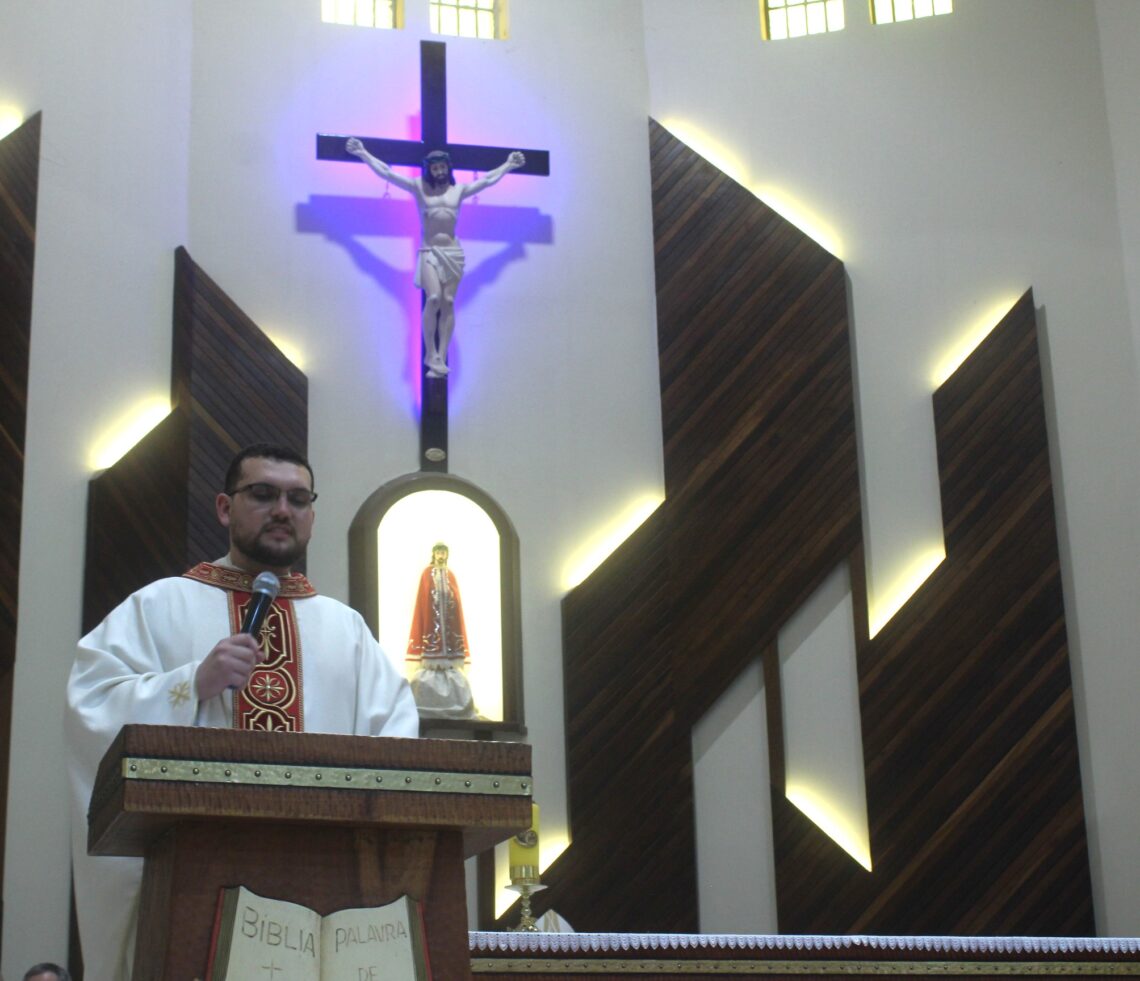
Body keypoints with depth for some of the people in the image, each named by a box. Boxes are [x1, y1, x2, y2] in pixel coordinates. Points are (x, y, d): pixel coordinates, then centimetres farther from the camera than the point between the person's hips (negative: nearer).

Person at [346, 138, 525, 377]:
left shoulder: (459, 190, 11)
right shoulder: (418, 187, 6)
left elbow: (488, 179, 23)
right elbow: (387, 172, 7)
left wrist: (508, 165, 28)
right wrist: (362, 153, 6)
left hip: (453, 252, 2)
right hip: (429, 252, -2)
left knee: (448, 302, -4)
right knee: (433, 298, -20)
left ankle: (441, 358, -4)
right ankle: (430, 354, -11)